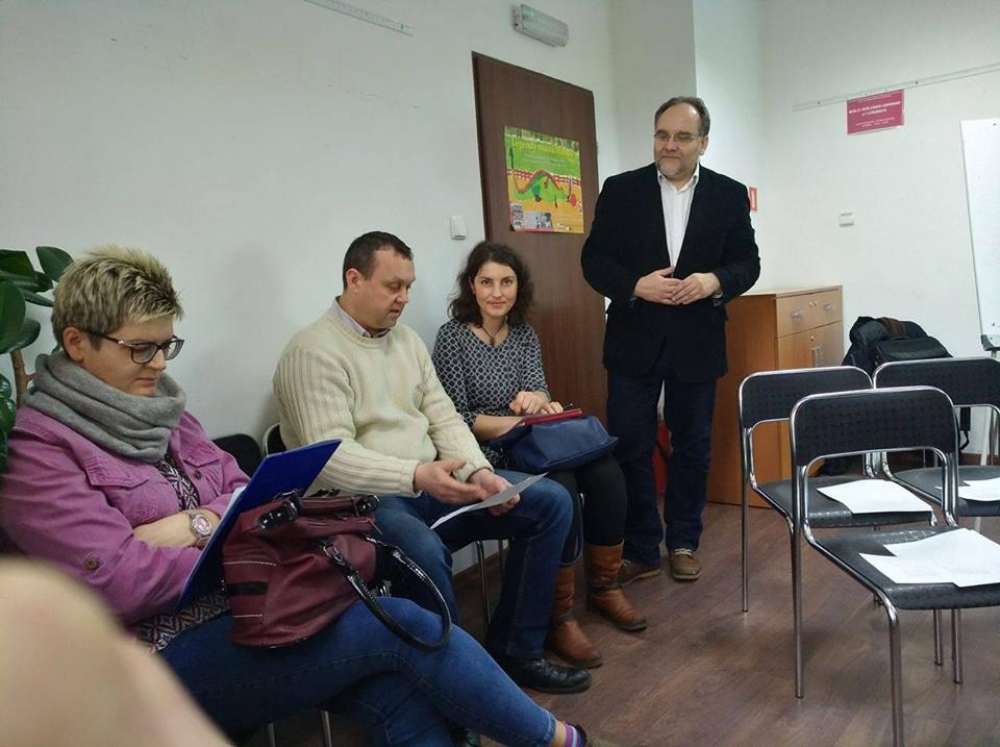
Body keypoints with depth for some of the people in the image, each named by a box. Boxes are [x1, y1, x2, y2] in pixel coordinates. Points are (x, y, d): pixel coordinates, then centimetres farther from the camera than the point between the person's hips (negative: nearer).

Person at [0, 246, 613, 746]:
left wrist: (197, 524, -10)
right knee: (401, 624, -19)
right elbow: (119, 582, -18)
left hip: (242, 611, 7)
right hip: (167, 654, -7)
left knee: (405, 696, -20)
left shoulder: (161, 413, 14)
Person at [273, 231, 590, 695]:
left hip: (432, 484, 8)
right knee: (424, 551, -40)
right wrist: (417, 475, -32)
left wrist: (479, 473, -8)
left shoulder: (407, 339, 14)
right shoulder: (313, 352, -10)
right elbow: (330, 457, -20)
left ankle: (516, 651, 5)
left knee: (551, 502, -3)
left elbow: (445, 419, 10)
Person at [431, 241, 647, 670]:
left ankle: (603, 586, 0)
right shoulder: (453, 336, -6)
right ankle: (558, 616, -17)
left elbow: (538, 390, -2)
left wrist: (538, 401, -27)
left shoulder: (525, 334, 10)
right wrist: (521, 420, -19)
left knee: (606, 473, -20)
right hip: (487, 457, -5)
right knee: (561, 489, -31)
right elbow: (456, 418, -10)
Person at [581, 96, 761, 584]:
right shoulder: (620, 190, 1)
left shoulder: (729, 195, 4)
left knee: (693, 447, 12)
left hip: (696, 342, 1)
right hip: (635, 341, -1)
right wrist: (636, 285, -19)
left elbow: (747, 262, 4)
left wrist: (715, 281, -17)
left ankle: (683, 543, 30)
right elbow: (594, 259, -1)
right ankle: (640, 549, 18)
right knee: (630, 447, 2)